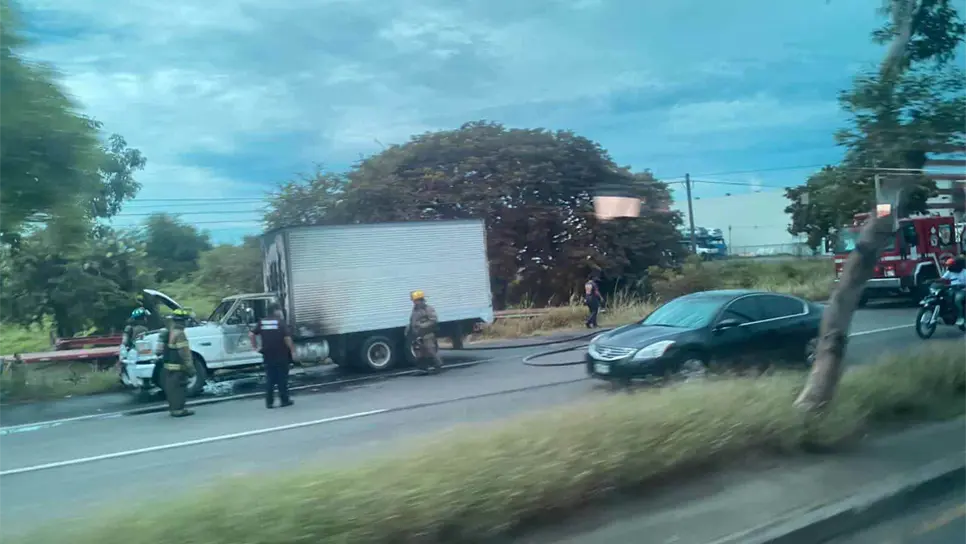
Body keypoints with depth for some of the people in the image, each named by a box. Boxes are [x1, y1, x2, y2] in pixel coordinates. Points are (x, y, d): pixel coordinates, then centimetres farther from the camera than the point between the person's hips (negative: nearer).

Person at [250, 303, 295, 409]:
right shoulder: (281, 322, -8)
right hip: (281, 355, -4)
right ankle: (285, 400, 12)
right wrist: (292, 349, -4)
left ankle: (269, 402, 8)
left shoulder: (262, 322, 6)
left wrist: (255, 346, 11)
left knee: (269, 379, 10)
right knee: (282, 378, 7)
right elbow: (287, 338, -17)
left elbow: (251, 335, 0)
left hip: (267, 355, 4)